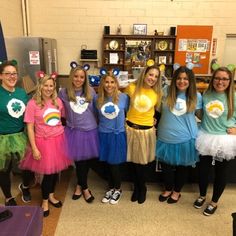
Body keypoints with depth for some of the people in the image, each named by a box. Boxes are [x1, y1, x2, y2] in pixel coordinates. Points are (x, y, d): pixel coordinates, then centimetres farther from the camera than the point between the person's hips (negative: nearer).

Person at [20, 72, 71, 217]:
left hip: (58, 140, 4)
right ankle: (45, 201, 28)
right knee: (47, 172, 4)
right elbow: (30, 128, -10)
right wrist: (34, 148, -12)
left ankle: (51, 195, 39)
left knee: (56, 169, 14)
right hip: (43, 141, -4)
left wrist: (66, 137, 12)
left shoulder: (58, 101, 1)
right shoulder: (33, 103, -11)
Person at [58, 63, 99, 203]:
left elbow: (96, 109, 8)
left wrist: (96, 122, 6)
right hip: (74, 131, -1)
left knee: (89, 159, 11)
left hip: (90, 130, 2)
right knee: (79, 160, 6)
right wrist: (70, 119, 2)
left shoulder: (91, 91, -1)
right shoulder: (64, 93, -4)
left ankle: (79, 185, 36)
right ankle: (85, 188, 28)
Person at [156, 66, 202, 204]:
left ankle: (177, 191, 42)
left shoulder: (196, 96, -5)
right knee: (166, 165, 16)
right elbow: (159, 109, 7)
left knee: (182, 166, 17)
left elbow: (201, 114, 8)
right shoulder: (167, 91, -6)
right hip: (166, 137, 1)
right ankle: (168, 189, 43)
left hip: (185, 138, 0)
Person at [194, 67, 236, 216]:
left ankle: (214, 202, 35)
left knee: (221, 172, 13)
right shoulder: (206, 95, 0)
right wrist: (207, 124, 1)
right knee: (203, 169, 15)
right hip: (206, 138, 3)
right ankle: (202, 195, 41)